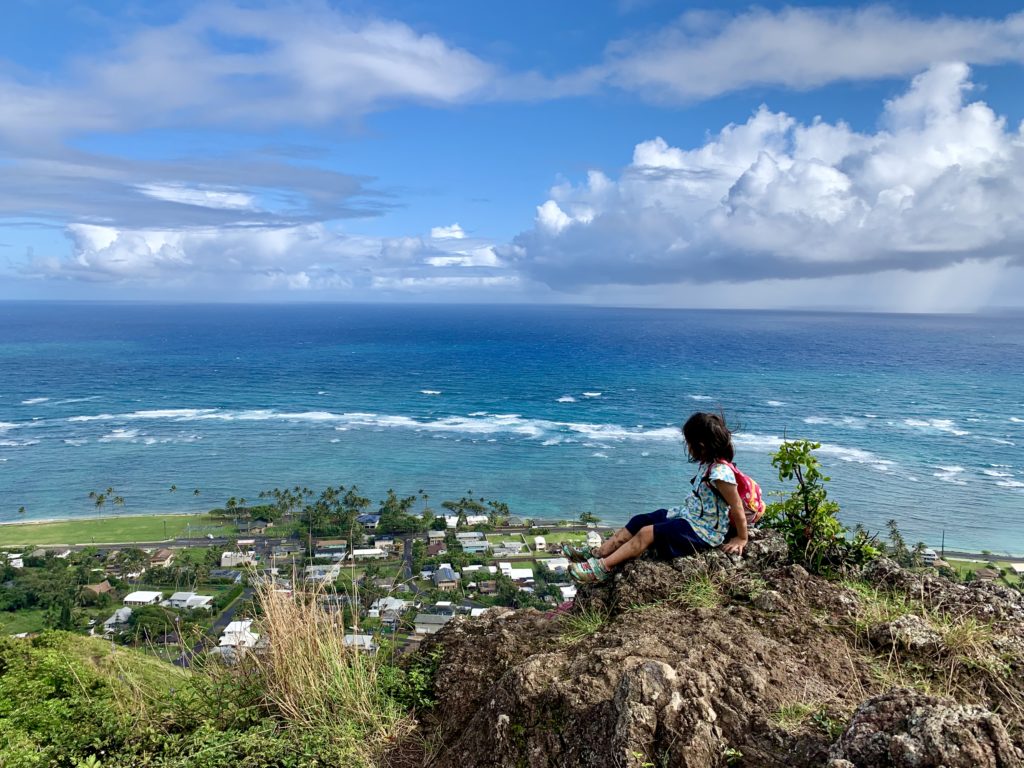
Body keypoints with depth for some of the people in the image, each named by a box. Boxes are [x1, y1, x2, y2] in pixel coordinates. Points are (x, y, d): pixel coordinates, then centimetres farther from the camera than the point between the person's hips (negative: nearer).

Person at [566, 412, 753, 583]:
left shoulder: (721, 472, -25)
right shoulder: (707, 464, 5)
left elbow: (738, 508, -20)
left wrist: (741, 539, -11)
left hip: (703, 531, -9)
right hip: (687, 515, 9)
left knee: (647, 533, -21)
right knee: (639, 522, 2)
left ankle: (603, 567, -20)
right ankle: (597, 553, 2)